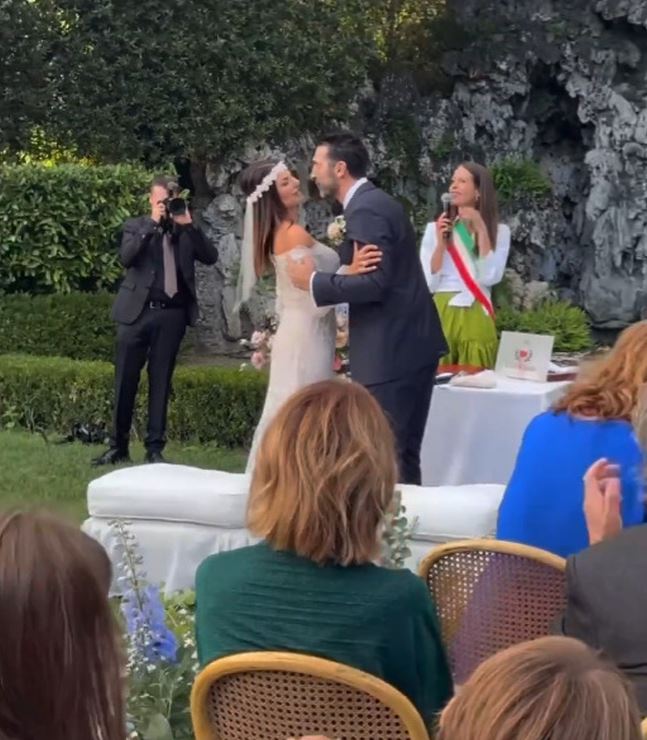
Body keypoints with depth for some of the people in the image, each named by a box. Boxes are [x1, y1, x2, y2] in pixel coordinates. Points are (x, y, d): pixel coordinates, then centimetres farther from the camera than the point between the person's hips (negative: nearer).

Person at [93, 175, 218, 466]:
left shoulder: (186, 230, 13)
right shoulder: (135, 226, 8)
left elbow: (210, 257, -1)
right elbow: (125, 257, -11)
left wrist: (188, 225, -8)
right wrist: (153, 222, -12)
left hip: (172, 313, 1)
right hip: (138, 311, -1)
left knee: (160, 382, 4)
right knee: (125, 381, 2)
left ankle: (154, 447, 8)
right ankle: (118, 446, 11)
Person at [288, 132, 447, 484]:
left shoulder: (365, 209, -15)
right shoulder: (374, 202, 16)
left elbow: (375, 281, -23)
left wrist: (314, 280, -14)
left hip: (391, 353, -10)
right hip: (409, 346, 10)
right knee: (402, 454, 15)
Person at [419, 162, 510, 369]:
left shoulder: (499, 231, 3)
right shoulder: (435, 228, 4)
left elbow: (489, 278, -11)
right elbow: (428, 284, -1)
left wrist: (481, 230, -11)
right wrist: (441, 242, -10)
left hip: (476, 318, 0)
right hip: (441, 316, 1)